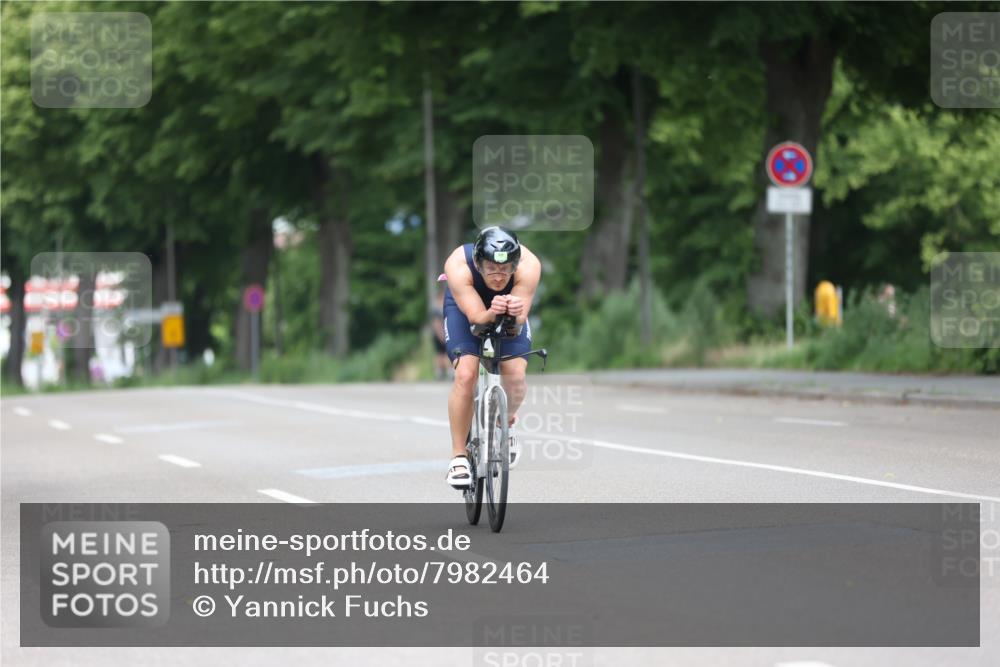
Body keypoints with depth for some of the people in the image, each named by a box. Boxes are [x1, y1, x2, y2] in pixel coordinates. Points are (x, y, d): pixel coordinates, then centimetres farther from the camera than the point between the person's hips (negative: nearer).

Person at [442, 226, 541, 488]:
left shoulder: (529, 265, -35)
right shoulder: (458, 266, -37)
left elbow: (521, 317, -36)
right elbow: (476, 316, -38)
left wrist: (515, 311, -60)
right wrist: (492, 313, -61)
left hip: (511, 315, 1)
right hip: (465, 308, -1)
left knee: (515, 374, -19)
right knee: (466, 375, -22)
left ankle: (507, 422, 16)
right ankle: (458, 457, -9)